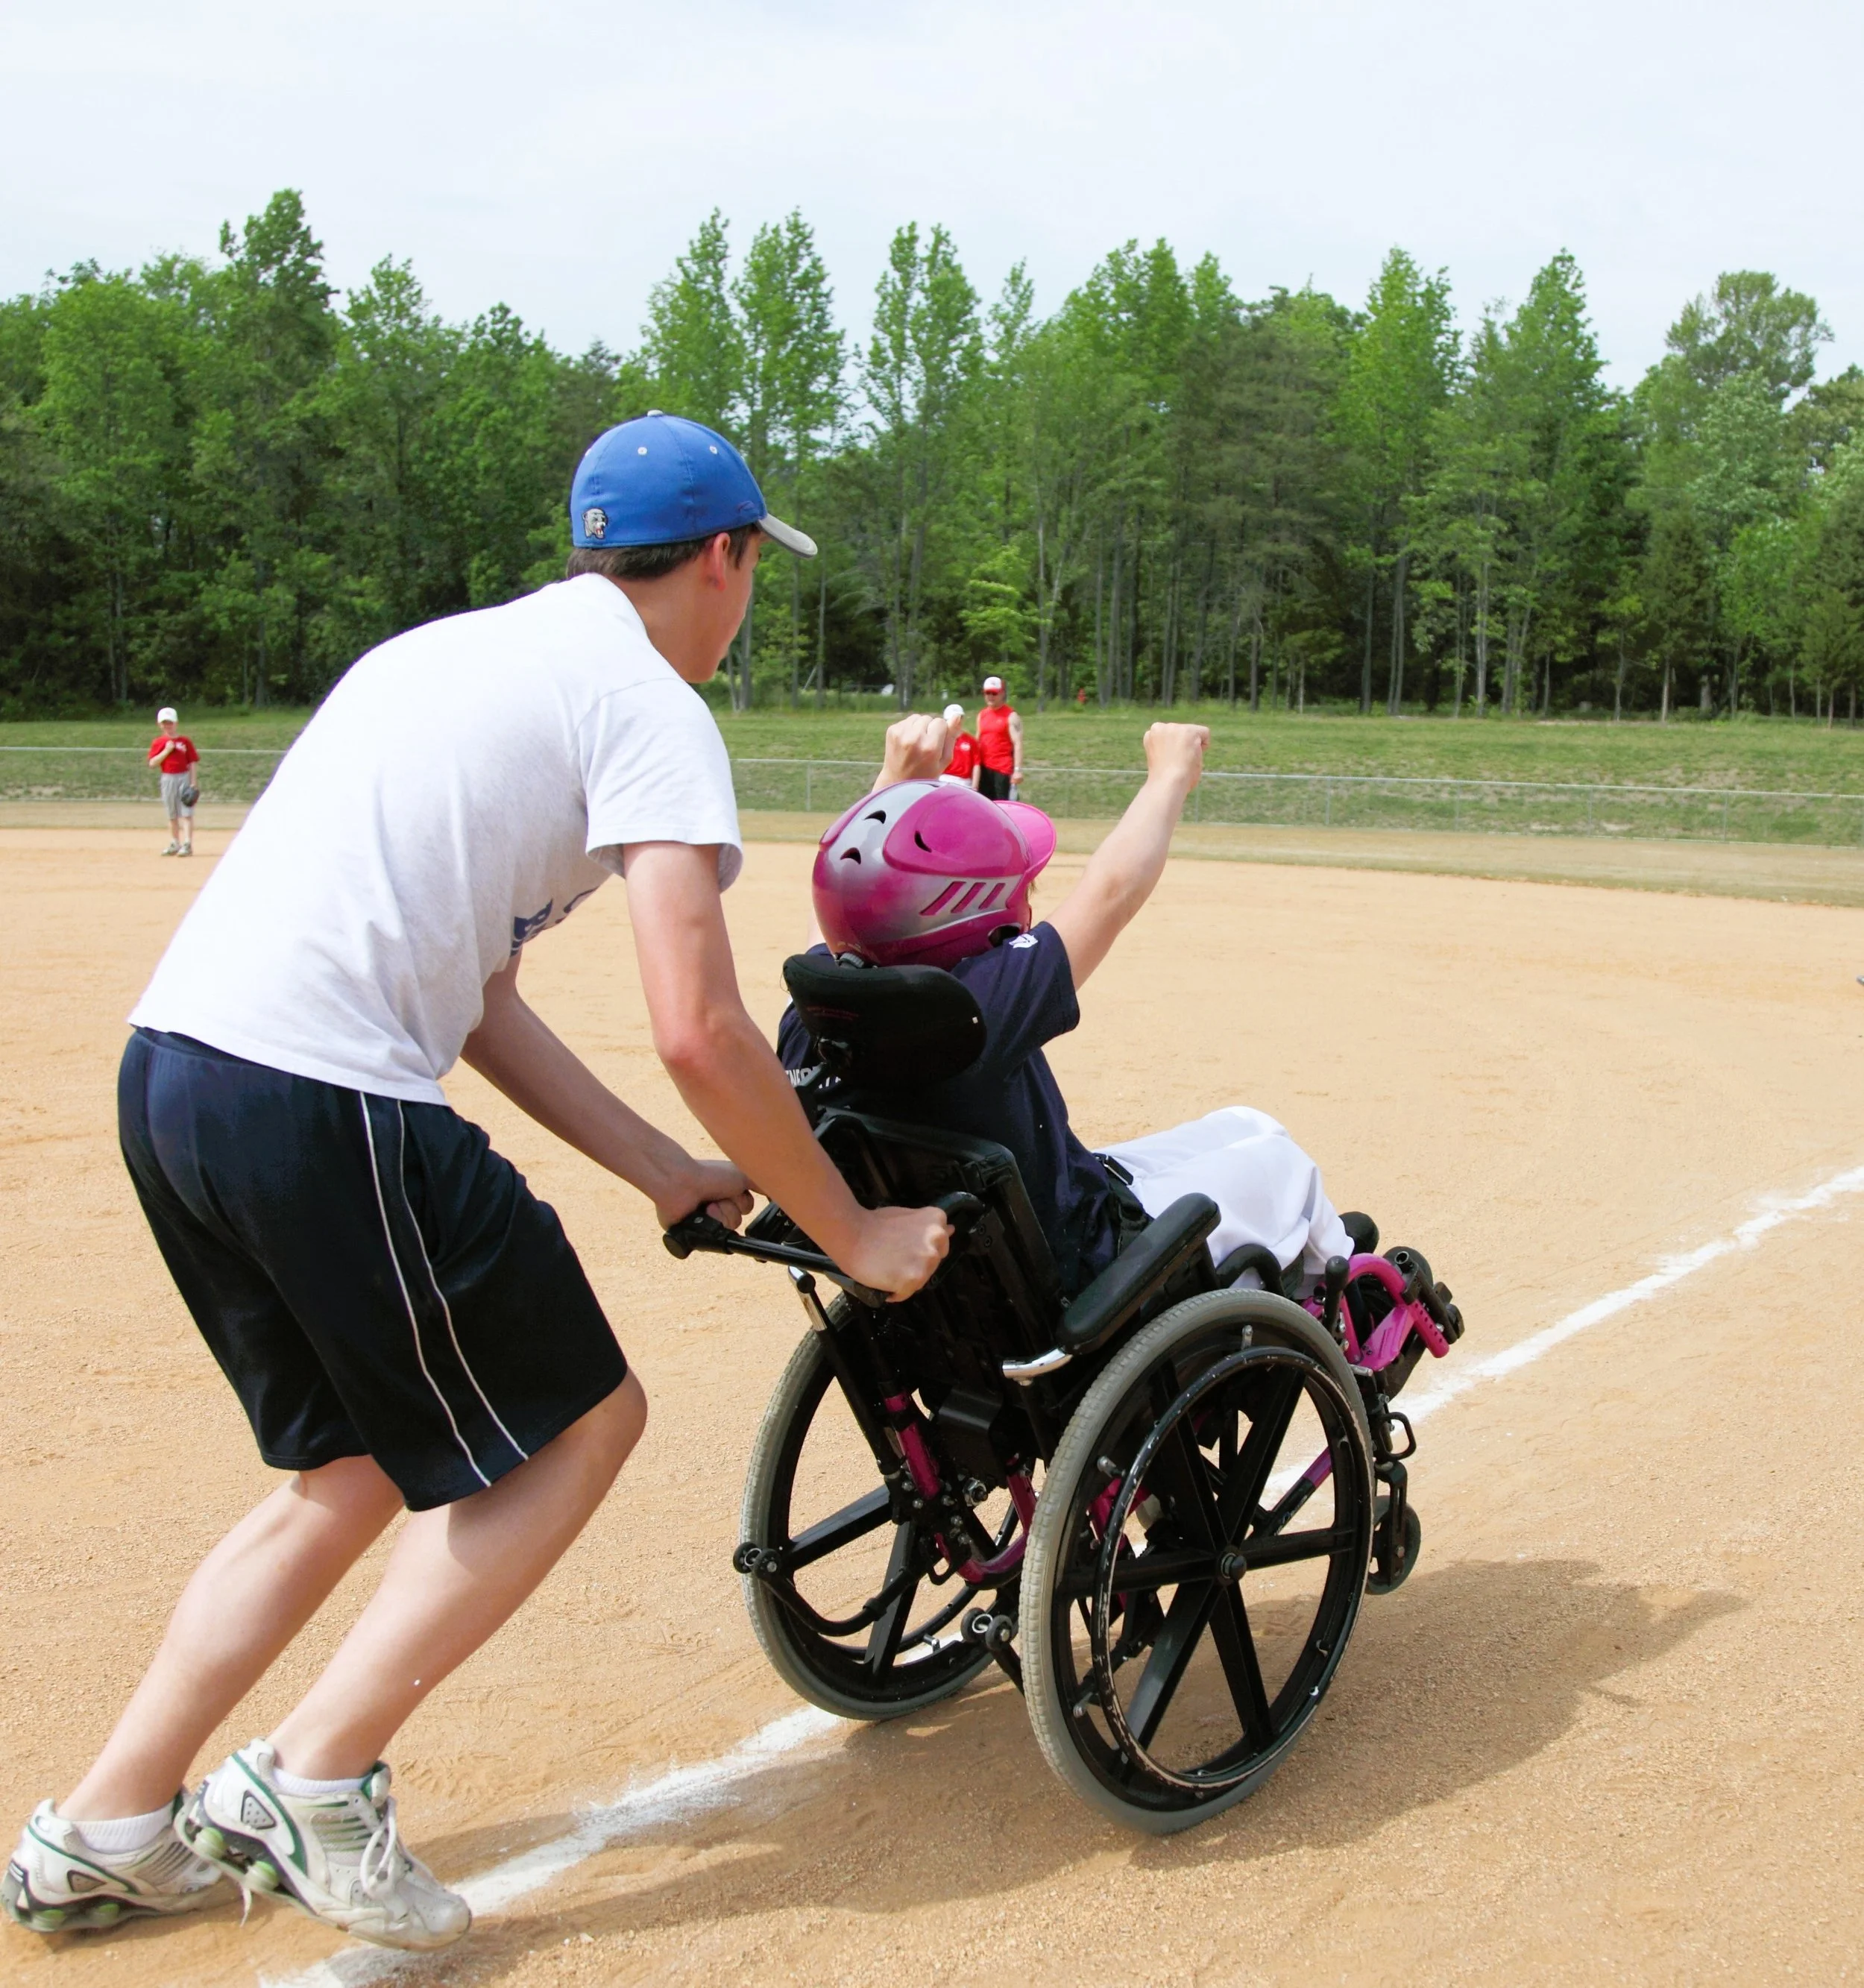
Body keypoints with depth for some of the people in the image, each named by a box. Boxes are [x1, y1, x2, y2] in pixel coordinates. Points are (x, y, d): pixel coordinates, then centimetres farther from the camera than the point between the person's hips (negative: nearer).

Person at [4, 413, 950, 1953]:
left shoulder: (462, 654, 24)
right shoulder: (649, 706, -3)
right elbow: (698, 1029, -14)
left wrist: (661, 1173, 20)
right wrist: (852, 1231, -1)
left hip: (167, 1067, 9)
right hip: (324, 1102, -9)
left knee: (365, 1465, 21)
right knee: (582, 1418, 7)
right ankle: (313, 1783, 7)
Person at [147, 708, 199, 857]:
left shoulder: (185, 741, 0)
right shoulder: (159, 742, 5)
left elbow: (193, 763, -1)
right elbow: (152, 763, -4)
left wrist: (193, 783, -8)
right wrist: (167, 750, -13)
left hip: (184, 778, -3)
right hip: (167, 779, 3)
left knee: (186, 814, -8)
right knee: (172, 815, 12)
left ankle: (187, 844, -11)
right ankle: (175, 844, 22)